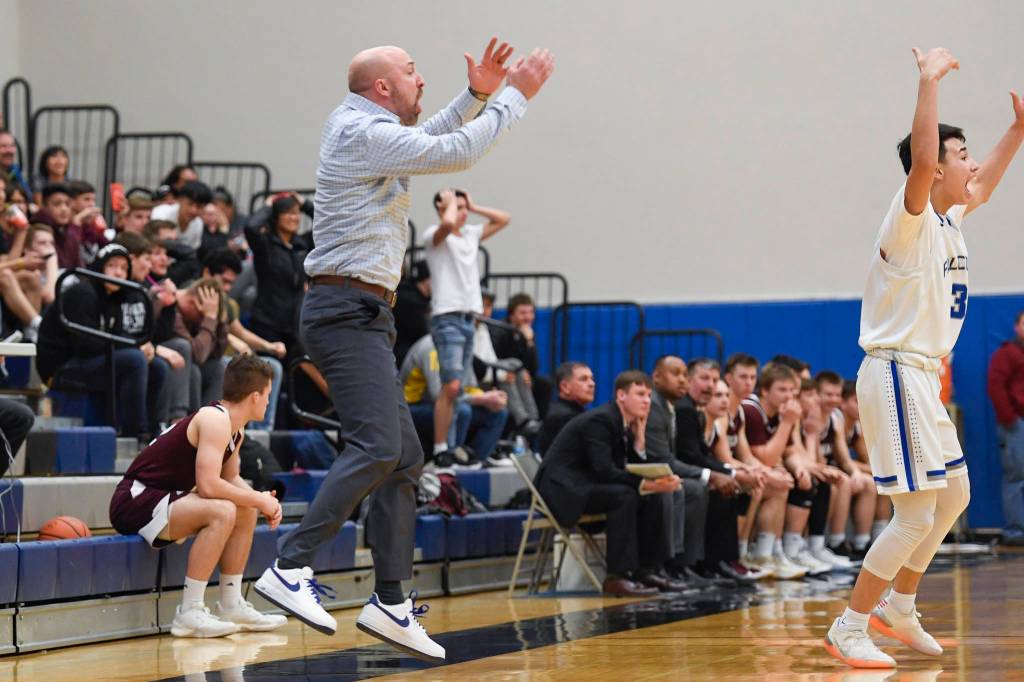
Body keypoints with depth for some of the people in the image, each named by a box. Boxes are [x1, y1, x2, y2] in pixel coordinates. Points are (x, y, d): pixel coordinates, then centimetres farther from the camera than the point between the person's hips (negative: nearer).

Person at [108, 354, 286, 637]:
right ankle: (189, 613, -24)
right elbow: (208, 485, -29)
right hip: (135, 500, -11)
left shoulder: (235, 429, 11)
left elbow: (231, 479, 22)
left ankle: (231, 605, 17)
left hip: (161, 498, 11)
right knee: (221, 512, -29)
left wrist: (261, 501, 2)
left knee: (245, 512, 13)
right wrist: (259, 500, -16)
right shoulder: (215, 419, -19)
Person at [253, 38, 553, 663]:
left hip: (362, 316, 11)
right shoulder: (366, 133, -11)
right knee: (376, 447, -21)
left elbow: (433, 139, 36)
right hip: (350, 310, -11)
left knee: (404, 456, 8)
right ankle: (291, 570, -24)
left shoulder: (363, 129, 19)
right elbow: (457, 153, -11)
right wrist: (517, 96, -1)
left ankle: (391, 601, 8)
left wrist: (479, 95, 23)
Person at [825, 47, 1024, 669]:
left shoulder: (950, 219, 11)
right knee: (916, 514, -11)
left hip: (922, 378, 10)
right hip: (896, 375, -10)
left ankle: (898, 607, 29)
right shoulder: (912, 219, -15)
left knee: (954, 497, 19)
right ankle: (848, 629, -3)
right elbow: (921, 159, -35)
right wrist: (930, 79, -32)